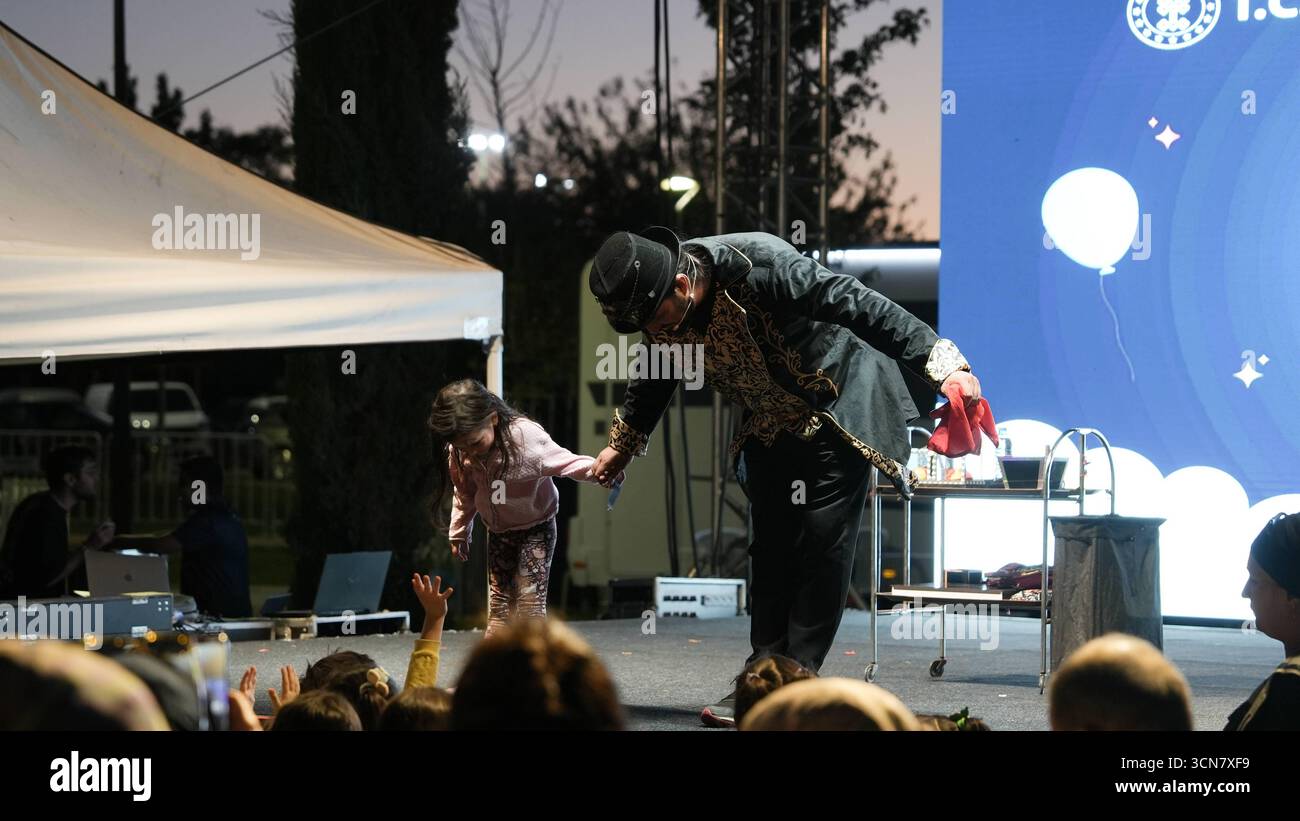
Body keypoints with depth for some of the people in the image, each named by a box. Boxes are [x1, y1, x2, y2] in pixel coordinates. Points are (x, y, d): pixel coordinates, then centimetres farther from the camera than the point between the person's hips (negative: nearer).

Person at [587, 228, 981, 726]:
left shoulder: (760, 267, -35)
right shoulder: (658, 307, -12)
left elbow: (861, 306, -34)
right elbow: (656, 378, 12)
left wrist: (941, 366, -39)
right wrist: (622, 444, 26)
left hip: (839, 410, -6)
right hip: (770, 424, 6)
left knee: (823, 543, -12)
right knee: (772, 548, 2)